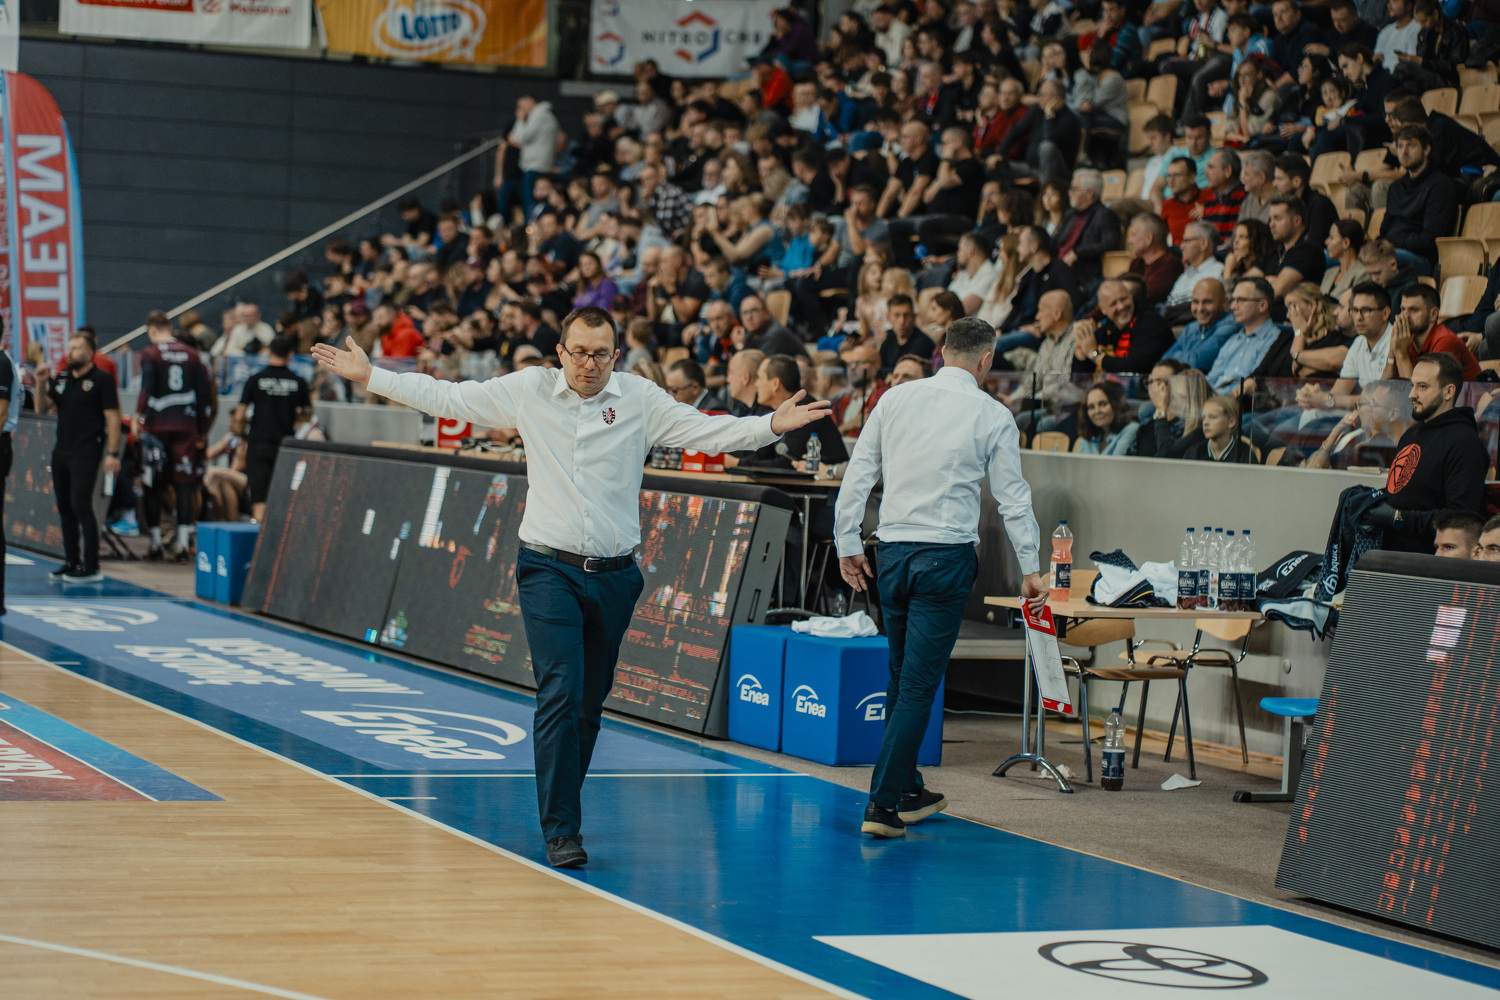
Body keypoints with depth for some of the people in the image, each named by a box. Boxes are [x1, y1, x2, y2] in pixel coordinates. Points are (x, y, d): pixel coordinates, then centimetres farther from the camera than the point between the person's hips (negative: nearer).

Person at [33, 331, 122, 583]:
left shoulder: (102, 380, -5)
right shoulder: (61, 379, 14)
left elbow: (112, 417, -9)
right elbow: (42, 408, 13)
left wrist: (112, 453, -15)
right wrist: (41, 385, -5)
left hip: (86, 453, -7)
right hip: (61, 452, 7)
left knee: (80, 505, -12)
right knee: (64, 506, 9)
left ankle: (91, 568, -9)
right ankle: (71, 562, 19)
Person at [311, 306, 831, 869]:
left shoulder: (641, 400, 2)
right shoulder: (528, 390, 2)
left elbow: (708, 432, -3)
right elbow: (446, 399, 8)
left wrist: (772, 425, -17)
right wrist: (370, 377, 6)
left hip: (613, 576, 2)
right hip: (549, 569, -2)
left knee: (589, 706, 9)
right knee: (560, 695, -14)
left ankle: (561, 806, 27)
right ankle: (561, 831, -12)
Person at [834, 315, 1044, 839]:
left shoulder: (896, 398, 5)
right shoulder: (993, 417, -2)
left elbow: (857, 476, 6)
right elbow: (1013, 499, 2)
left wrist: (847, 544, 14)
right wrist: (1030, 570, 10)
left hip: (892, 551, 4)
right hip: (947, 555, -4)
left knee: (903, 677, 17)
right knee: (919, 684, -2)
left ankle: (908, 791, 28)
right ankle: (883, 804, -7)